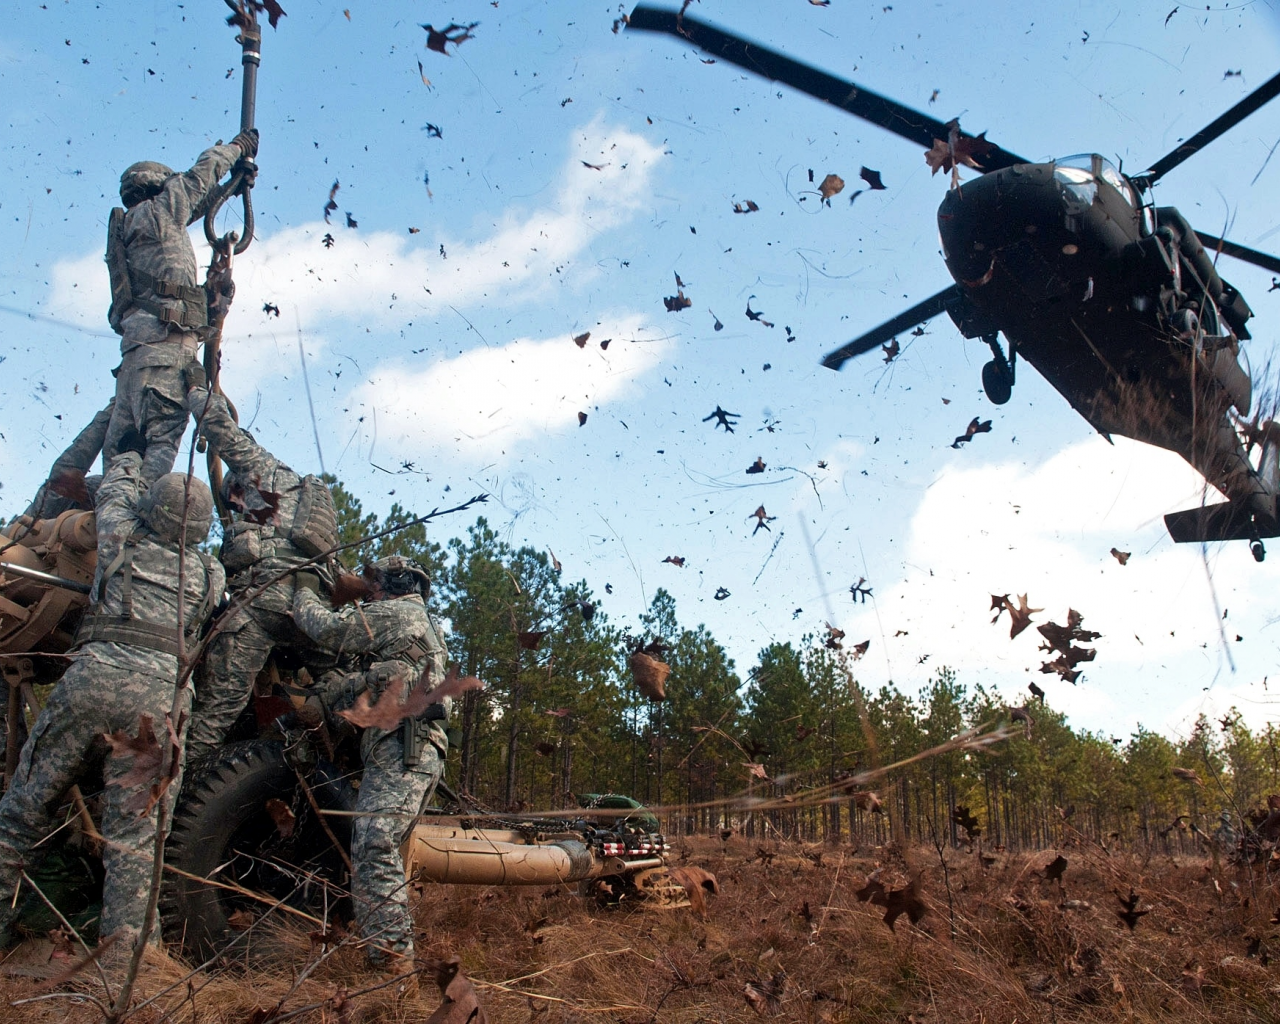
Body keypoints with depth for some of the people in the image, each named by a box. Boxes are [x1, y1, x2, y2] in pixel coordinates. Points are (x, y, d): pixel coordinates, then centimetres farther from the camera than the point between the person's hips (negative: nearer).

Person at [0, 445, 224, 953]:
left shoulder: (122, 539, 14)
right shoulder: (209, 574, 14)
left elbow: (115, 491, 34)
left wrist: (129, 456, 54)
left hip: (90, 677, 0)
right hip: (159, 694, 0)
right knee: (133, 830, 3)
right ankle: (122, 946, 2)